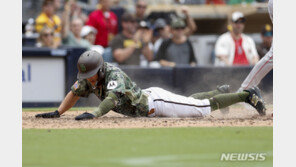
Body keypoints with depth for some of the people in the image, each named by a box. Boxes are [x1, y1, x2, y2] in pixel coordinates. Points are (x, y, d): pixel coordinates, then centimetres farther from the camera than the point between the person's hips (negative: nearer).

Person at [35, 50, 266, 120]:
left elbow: (111, 98, -52)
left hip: (156, 102, -9)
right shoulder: (90, 77, -11)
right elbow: (75, 92, 1)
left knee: (203, 107, -3)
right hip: (148, 100, 9)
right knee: (189, 101, 32)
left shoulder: (113, 74, -35)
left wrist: (93, 115, -66)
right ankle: (220, 92, 54)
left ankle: (248, 95, 6)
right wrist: (57, 113, -11)